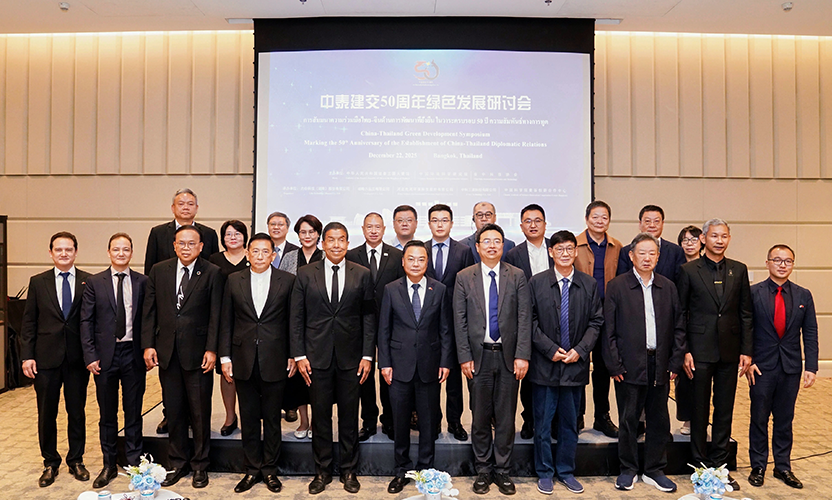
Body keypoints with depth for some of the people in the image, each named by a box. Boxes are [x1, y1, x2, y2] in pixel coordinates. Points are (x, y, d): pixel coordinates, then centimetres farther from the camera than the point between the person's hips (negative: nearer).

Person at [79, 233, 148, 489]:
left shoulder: (142, 282, 2)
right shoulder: (94, 282, 2)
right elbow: (86, 321, 0)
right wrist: (90, 355, -6)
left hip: (133, 354, 0)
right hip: (105, 355, 0)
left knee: (134, 412, 9)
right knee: (107, 414, 11)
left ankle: (134, 463, 22)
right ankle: (109, 465, 25)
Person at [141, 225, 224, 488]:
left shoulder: (212, 273, -4)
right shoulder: (159, 271, 6)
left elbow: (215, 315, -6)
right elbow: (149, 311, 7)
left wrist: (211, 349, -11)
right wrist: (148, 345, 0)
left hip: (198, 352, -3)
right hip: (167, 351, 3)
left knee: (200, 412, 7)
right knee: (174, 411, 13)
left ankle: (200, 465, 23)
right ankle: (178, 463, 28)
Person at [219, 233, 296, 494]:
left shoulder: (287, 280, -1)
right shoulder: (234, 280, 4)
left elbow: (293, 321, 1)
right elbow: (226, 322, 6)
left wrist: (293, 355, -2)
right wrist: (225, 357, 2)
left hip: (274, 361, -2)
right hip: (244, 361, 2)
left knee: (272, 418, 10)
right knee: (248, 418, 11)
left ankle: (270, 469, 25)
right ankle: (253, 469, 26)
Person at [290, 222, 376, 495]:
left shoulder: (362, 274, 3)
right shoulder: (305, 274, 2)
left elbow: (369, 317, 2)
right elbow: (296, 318, 2)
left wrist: (367, 355, -3)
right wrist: (299, 355, -4)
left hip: (351, 358, 0)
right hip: (317, 357, 0)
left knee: (349, 417, 10)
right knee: (321, 416, 9)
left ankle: (348, 471, 26)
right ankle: (322, 471, 25)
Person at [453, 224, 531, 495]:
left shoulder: (517, 276, 2)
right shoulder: (464, 277, 2)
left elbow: (525, 318, -1)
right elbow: (460, 321, 0)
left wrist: (522, 355, -8)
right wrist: (464, 357, -5)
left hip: (508, 356, 0)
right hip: (478, 356, 0)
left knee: (506, 418, 9)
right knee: (480, 418, 9)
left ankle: (502, 471, 24)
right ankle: (483, 470, 24)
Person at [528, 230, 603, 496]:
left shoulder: (589, 284, 4)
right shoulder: (536, 282, -2)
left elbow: (596, 322, 4)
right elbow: (531, 322, -3)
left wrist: (579, 350, -8)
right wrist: (551, 350, -11)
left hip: (576, 363, 2)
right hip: (545, 364, -2)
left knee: (570, 422, 13)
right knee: (543, 422, 6)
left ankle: (566, 471, 29)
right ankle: (544, 473, 22)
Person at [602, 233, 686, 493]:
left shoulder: (668, 288, 8)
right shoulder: (616, 286, -2)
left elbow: (678, 328, 10)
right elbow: (608, 330, -4)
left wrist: (675, 362, 2)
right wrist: (614, 365, -8)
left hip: (660, 365, 3)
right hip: (629, 366, -3)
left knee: (659, 420, 10)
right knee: (628, 420, 6)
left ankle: (654, 471, 25)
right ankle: (628, 470, 21)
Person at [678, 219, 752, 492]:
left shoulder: (739, 270, 6)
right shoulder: (689, 270, -2)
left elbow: (745, 313, 7)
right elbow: (680, 313, -2)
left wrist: (747, 350, 2)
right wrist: (683, 351, -7)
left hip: (729, 351, 3)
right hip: (700, 351, -3)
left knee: (725, 411, 10)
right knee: (699, 410, 7)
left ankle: (719, 466, 23)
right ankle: (700, 465, 20)